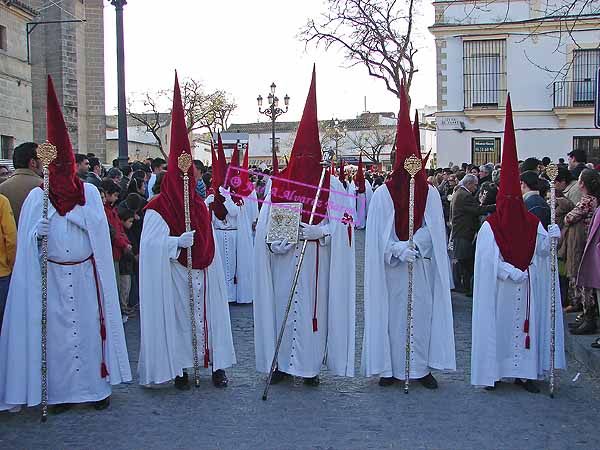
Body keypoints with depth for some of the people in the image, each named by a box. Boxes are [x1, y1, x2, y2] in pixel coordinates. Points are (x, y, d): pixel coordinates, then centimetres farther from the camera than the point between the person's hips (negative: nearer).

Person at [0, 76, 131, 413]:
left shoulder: (90, 192, 3)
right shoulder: (36, 198, 3)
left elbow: (98, 227, -11)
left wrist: (62, 206, -14)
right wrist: (37, 232, -19)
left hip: (86, 275, 0)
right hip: (51, 278, 0)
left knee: (90, 328, 5)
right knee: (56, 332, 4)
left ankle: (97, 386, 15)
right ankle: (62, 391, 15)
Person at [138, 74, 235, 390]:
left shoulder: (199, 206, 9)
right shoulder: (157, 208, -8)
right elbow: (152, 244, -16)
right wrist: (178, 241, -25)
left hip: (202, 275, 5)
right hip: (174, 277, -5)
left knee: (207, 313, 7)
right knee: (177, 316, 1)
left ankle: (217, 365, 14)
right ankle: (180, 369, 12)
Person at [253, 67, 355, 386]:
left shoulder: (331, 185, 2)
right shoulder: (278, 183, 6)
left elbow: (340, 225, -3)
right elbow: (266, 223, 3)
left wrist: (315, 232, -19)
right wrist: (283, 237, -15)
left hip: (316, 264, -1)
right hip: (284, 262, 1)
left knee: (313, 308, 2)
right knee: (282, 307, 4)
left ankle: (310, 365, 14)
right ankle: (282, 363, 17)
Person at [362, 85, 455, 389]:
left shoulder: (430, 193, 4)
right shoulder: (383, 194, -1)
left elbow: (433, 230, -1)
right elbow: (380, 234, -4)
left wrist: (409, 247, -16)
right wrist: (400, 250, -19)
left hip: (422, 267, 1)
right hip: (392, 268, -1)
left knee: (422, 313, 4)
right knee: (392, 314, 3)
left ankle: (421, 367, 15)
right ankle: (391, 368, 14)